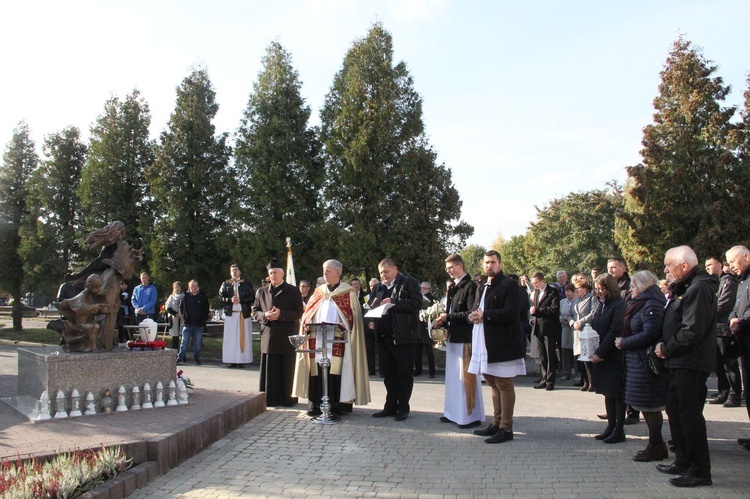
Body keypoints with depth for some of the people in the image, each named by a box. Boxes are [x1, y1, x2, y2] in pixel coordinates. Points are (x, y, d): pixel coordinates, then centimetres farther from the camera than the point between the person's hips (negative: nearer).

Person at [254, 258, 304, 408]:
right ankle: (270, 399, 12)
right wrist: (265, 315, -9)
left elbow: (298, 312, -3)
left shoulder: (293, 291, 4)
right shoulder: (261, 292, 13)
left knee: (287, 370, 2)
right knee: (270, 370, 4)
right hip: (268, 337, 3)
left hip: (287, 337, -2)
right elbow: (255, 312, 13)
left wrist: (281, 314, -16)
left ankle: (288, 398, 11)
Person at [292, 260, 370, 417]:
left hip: (337, 342, -4)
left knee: (335, 372, -6)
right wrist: (307, 324, -3)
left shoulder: (349, 293, 4)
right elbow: (307, 314, 17)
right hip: (317, 340, 4)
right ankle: (316, 405, 9)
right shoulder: (318, 292, 18)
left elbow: (354, 317, -2)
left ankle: (336, 406, 1)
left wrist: (344, 326, -19)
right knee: (316, 372, 1)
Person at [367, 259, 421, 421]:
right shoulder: (380, 287, 16)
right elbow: (375, 308, 20)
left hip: (404, 337, -6)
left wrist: (393, 302, -18)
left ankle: (403, 408, 11)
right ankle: (390, 406, 20)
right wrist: (371, 321, 1)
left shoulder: (409, 283, -3)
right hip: (385, 337, 6)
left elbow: (416, 302, -15)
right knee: (389, 374, 11)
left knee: (404, 374, 2)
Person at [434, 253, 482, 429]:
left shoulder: (470, 286, -12)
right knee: (453, 376, 14)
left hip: (465, 338, -9)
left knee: (466, 377, -3)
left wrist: (449, 317, -17)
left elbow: (471, 314, -18)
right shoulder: (452, 287, 13)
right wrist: (443, 321, 0)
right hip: (453, 337, 9)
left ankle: (472, 416, 7)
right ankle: (454, 412, 24)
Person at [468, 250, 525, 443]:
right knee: (494, 384, 15)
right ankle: (497, 423, 25)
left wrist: (484, 315, -16)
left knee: (504, 384, -2)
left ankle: (506, 428, 5)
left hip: (502, 343, -8)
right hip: (484, 343, 8)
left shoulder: (509, 285, -8)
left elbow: (511, 312, -19)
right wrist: (473, 316, -3)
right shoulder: (481, 286, 16)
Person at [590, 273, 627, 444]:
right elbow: (595, 328, 15)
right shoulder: (601, 305, 12)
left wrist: (600, 353, -18)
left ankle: (619, 430, 7)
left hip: (615, 356, -8)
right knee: (608, 392, 13)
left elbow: (615, 332, -19)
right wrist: (594, 351, 3)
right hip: (601, 356, 8)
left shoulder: (619, 305, -14)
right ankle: (611, 426, 22)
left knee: (617, 393, -1)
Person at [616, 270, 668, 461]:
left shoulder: (652, 305, -16)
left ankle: (655, 447, 7)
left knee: (649, 406, -2)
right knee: (647, 406, 14)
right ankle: (656, 445, 23)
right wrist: (623, 342, 4)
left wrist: (624, 343, -15)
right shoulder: (641, 304, 16)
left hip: (645, 363, -10)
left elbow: (649, 335, -24)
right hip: (638, 361, 10)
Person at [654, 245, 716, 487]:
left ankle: (700, 471, 6)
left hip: (691, 364, -11)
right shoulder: (684, 288, 16)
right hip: (679, 363, 11)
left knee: (690, 415, -4)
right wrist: (664, 344, 6)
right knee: (675, 410, 17)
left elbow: (692, 330, -25)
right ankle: (683, 462, 28)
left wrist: (667, 349, -13)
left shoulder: (699, 288, -18)